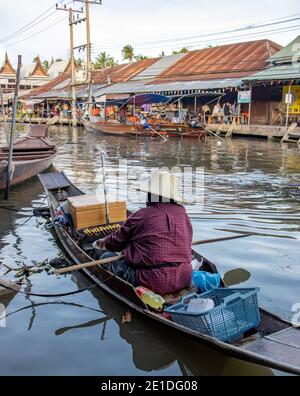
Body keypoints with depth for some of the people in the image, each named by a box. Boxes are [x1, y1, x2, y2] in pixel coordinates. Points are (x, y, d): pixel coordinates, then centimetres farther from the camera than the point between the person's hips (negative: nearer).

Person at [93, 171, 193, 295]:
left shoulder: (142, 215, -9)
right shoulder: (182, 213, 4)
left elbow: (117, 242, 6)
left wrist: (103, 243, 31)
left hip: (154, 283, -6)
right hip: (184, 280, 7)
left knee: (107, 258, 8)